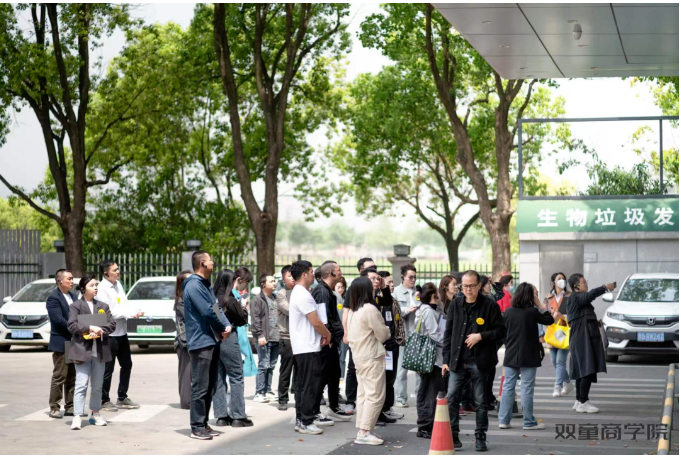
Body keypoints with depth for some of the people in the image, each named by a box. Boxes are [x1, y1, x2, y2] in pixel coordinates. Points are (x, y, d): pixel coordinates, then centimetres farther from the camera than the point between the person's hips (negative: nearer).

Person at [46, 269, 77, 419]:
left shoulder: (73, 296, 14)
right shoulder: (53, 298, -11)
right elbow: (58, 319, -19)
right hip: (61, 343, -8)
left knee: (72, 377, 10)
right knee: (59, 376, -3)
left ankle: (70, 407, 17)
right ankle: (54, 408, 3)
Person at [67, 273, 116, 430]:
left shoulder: (103, 306, 14)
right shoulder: (76, 306, 1)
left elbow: (112, 324, 5)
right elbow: (72, 326, -10)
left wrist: (99, 330, -12)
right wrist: (90, 328, -18)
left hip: (99, 351, 5)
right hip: (82, 350, -5)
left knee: (97, 386, 11)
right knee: (81, 384, -12)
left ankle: (95, 414, 24)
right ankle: (77, 417, -14)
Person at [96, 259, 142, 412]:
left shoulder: (118, 284, 9)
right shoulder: (102, 289, -17)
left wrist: (134, 313, -6)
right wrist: (130, 314, -19)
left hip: (122, 332, 9)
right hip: (109, 334, -9)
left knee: (127, 365, 16)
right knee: (108, 369, 0)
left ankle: (122, 398, 28)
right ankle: (104, 401, 11)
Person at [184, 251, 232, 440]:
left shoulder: (206, 285, 18)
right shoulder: (194, 285, -14)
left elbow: (217, 308, 14)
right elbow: (207, 311, -20)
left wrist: (227, 326, -4)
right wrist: (222, 328, -6)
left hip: (212, 341, 10)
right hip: (201, 342, -10)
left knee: (210, 387, 13)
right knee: (200, 388, -7)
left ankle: (204, 424, 20)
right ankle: (197, 427, -3)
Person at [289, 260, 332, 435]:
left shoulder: (298, 293, 17)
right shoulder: (303, 295, -17)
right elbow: (316, 322, -18)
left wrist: (323, 334, 7)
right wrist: (327, 334, -1)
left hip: (302, 347, 11)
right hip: (308, 347, -11)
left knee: (303, 385, 13)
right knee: (310, 385, -8)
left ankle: (302, 419, 18)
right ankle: (306, 422, -6)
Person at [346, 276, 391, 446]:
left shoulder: (352, 311, 12)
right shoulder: (370, 309, -15)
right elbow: (382, 335, -11)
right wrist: (387, 330, 12)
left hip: (359, 356, 9)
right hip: (372, 357, -9)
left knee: (363, 394, 11)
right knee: (375, 395, -7)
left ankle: (363, 431, 12)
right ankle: (364, 432, -10)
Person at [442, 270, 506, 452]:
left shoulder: (490, 306, -3)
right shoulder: (455, 305, 7)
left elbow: (500, 331, -3)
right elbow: (448, 334, 8)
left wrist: (480, 336, -16)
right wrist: (446, 359, 4)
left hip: (480, 362, -3)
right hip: (458, 361, 3)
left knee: (480, 402, 5)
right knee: (451, 398, -1)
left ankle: (480, 438, 14)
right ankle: (452, 435, 9)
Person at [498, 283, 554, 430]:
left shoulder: (508, 311, 3)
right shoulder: (532, 312, -12)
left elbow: (503, 331, 10)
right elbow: (549, 320, -1)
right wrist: (539, 305, 1)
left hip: (510, 356, 5)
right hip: (528, 357, -5)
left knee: (508, 386, 9)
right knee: (527, 388, -1)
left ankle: (504, 420, 9)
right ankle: (529, 422, 3)